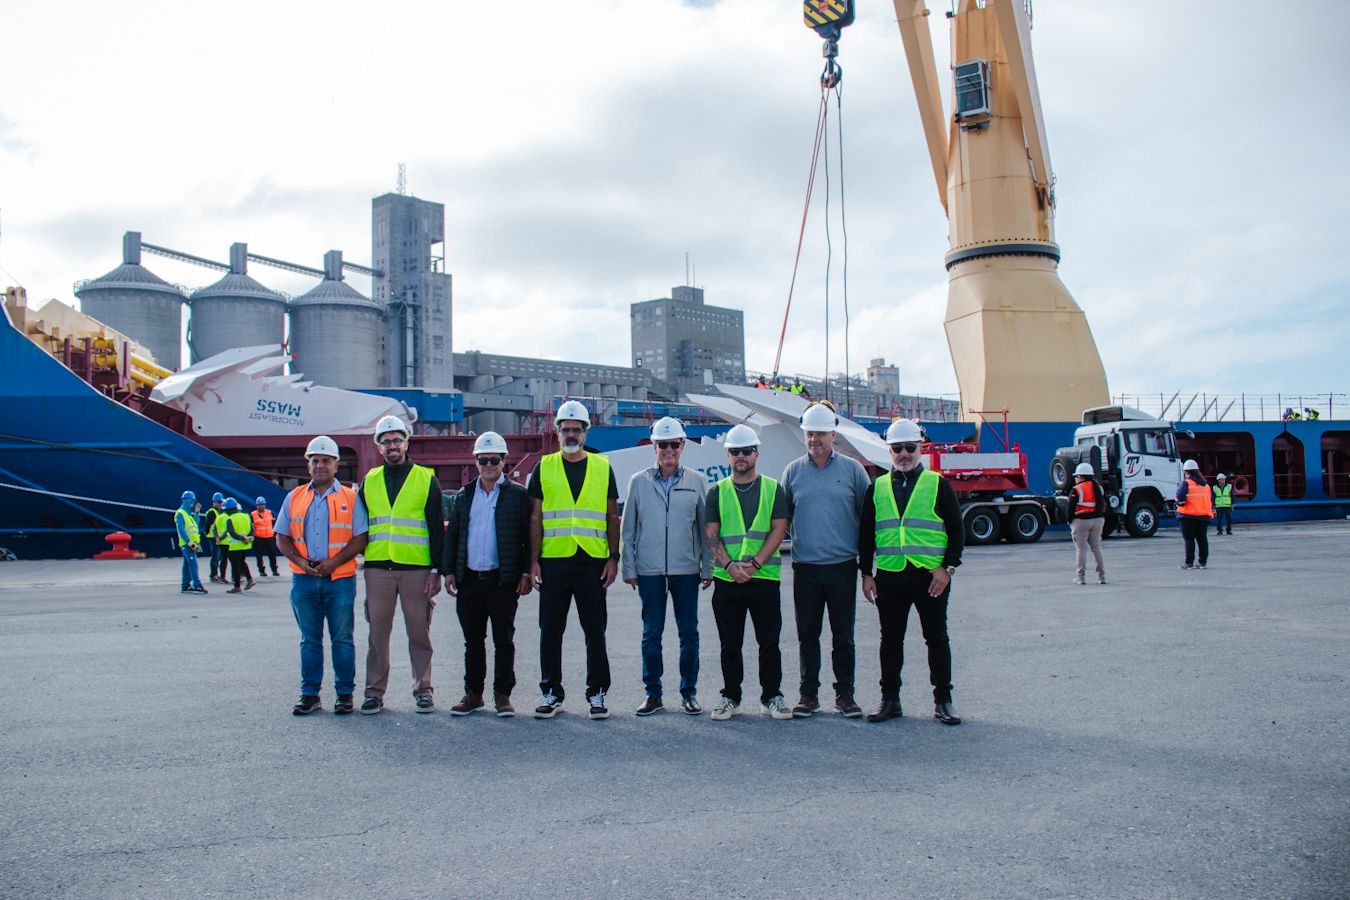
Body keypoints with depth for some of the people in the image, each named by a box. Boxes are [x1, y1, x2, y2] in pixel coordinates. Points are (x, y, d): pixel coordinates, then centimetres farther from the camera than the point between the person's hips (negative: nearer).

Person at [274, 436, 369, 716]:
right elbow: (282, 538, 9)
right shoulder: (294, 498, 11)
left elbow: (360, 539, -3)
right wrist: (301, 561, -8)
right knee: (310, 639, 8)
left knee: (342, 638, 2)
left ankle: (344, 694, 10)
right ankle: (310, 695, 14)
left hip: (339, 579, -2)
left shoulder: (350, 498, 2)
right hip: (304, 579, 3)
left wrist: (333, 562, -15)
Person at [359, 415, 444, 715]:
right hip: (378, 569, 2)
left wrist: (436, 570, -4)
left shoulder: (426, 479, 5)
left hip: (417, 569, -2)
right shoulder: (369, 481, 13)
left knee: (419, 633, 3)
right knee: (377, 633, 6)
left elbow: (438, 529, 2)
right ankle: (374, 692, 14)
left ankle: (423, 690, 12)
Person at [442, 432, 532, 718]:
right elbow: (451, 535, 15)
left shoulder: (517, 494, 1)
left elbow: (529, 537, -2)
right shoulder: (464, 496, 13)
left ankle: (502, 695, 12)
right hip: (469, 580, 4)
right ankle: (473, 694, 20)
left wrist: (526, 573, -7)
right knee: (473, 641, 11)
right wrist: (449, 571, 6)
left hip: (503, 581, -4)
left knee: (503, 641, 3)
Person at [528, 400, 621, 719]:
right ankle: (551, 693, 15)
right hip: (553, 561, 0)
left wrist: (613, 558, 1)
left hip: (593, 561, 0)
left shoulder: (602, 467, 8)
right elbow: (535, 518, 7)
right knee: (550, 630, 5)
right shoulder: (544, 468, 7)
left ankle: (597, 693, 14)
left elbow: (612, 517, 9)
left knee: (595, 630, 4)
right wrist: (534, 561, -1)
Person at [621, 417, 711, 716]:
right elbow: (628, 529, 7)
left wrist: (707, 568, 3)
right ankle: (653, 694, 14)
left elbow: (705, 528, 7)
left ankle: (689, 692, 16)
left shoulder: (696, 481, 5)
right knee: (651, 634, 4)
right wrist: (629, 568, 3)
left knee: (689, 633, 5)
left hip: (686, 569, 0)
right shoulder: (639, 482, 5)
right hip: (649, 571, 0)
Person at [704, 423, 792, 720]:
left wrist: (754, 563, -13)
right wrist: (730, 565, -12)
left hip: (764, 577, -1)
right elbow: (711, 535, 3)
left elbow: (778, 530, -1)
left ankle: (771, 697, 15)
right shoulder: (718, 492, 9)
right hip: (726, 579, 1)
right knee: (730, 644, 8)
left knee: (769, 641, 2)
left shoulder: (773, 489, 6)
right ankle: (730, 698, 19)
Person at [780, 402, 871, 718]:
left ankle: (844, 694, 15)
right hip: (805, 567, 1)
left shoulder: (852, 469, 3)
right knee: (807, 635, 7)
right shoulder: (793, 471, 7)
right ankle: (809, 694, 17)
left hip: (842, 565, -1)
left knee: (843, 635, 6)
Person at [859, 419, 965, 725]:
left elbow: (956, 530, 2)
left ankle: (943, 700, 16)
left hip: (931, 575, -2)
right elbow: (866, 534, 13)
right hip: (889, 576, 2)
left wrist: (947, 568, -8)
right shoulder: (877, 488, 11)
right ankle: (890, 699, 19)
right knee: (891, 639, 9)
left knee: (937, 638, 5)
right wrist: (866, 574, 6)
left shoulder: (938, 485, 3)